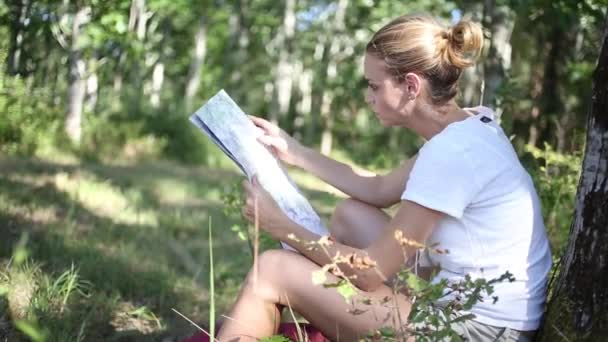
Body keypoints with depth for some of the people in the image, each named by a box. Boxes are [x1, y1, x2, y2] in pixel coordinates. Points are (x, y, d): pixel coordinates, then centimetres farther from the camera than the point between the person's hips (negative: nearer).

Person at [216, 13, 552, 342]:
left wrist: (280, 225, -7)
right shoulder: (469, 127, 5)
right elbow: (379, 189, 18)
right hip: (462, 305, 9)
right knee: (350, 214, 19)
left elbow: (372, 271, -16)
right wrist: (295, 151, 17)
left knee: (272, 270, -7)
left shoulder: (452, 151, -22)